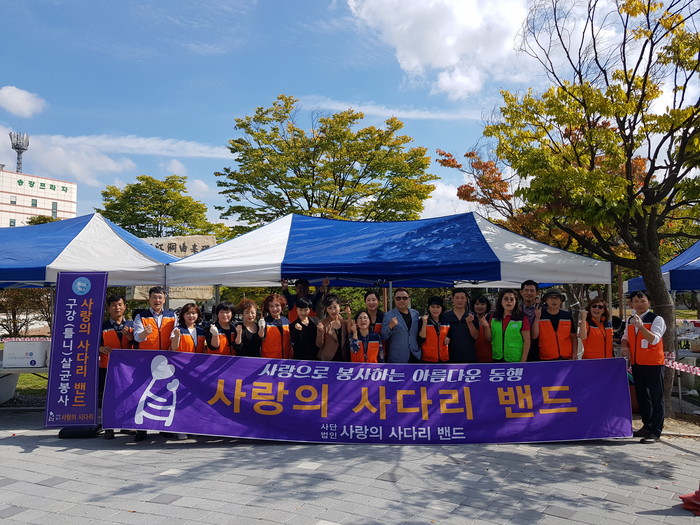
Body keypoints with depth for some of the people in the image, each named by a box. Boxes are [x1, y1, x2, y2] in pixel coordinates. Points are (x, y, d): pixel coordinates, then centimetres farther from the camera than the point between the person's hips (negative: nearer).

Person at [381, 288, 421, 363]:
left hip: (415, 357, 4)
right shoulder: (388, 315, -2)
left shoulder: (415, 313, 10)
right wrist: (390, 326, -22)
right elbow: (383, 337, -7)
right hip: (397, 359, -4)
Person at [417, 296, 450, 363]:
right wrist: (424, 323, -19)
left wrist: (448, 340, 1)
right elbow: (421, 340, -12)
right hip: (428, 358, -4)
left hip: (444, 358, 4)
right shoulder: (422, 321, -3)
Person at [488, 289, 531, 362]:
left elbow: (527, 341, -5)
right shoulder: (494, 317, 4)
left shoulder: (522, 318, -6)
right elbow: (489, 338, 8)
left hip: (515, 359, -3)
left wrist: (523, 360, -9)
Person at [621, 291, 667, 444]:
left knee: (656, 398, -2)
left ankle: (655, 432, 2)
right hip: (636, 363, 7)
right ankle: (647, 427, 29)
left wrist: (641, 326, -37)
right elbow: (626, 337, 23)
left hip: (653, 364, -7)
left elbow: (654, 339, -24)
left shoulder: (657, 319, -10)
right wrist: (625, 347, 2)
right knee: (642, 397, 16)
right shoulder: (630, 321, 11)